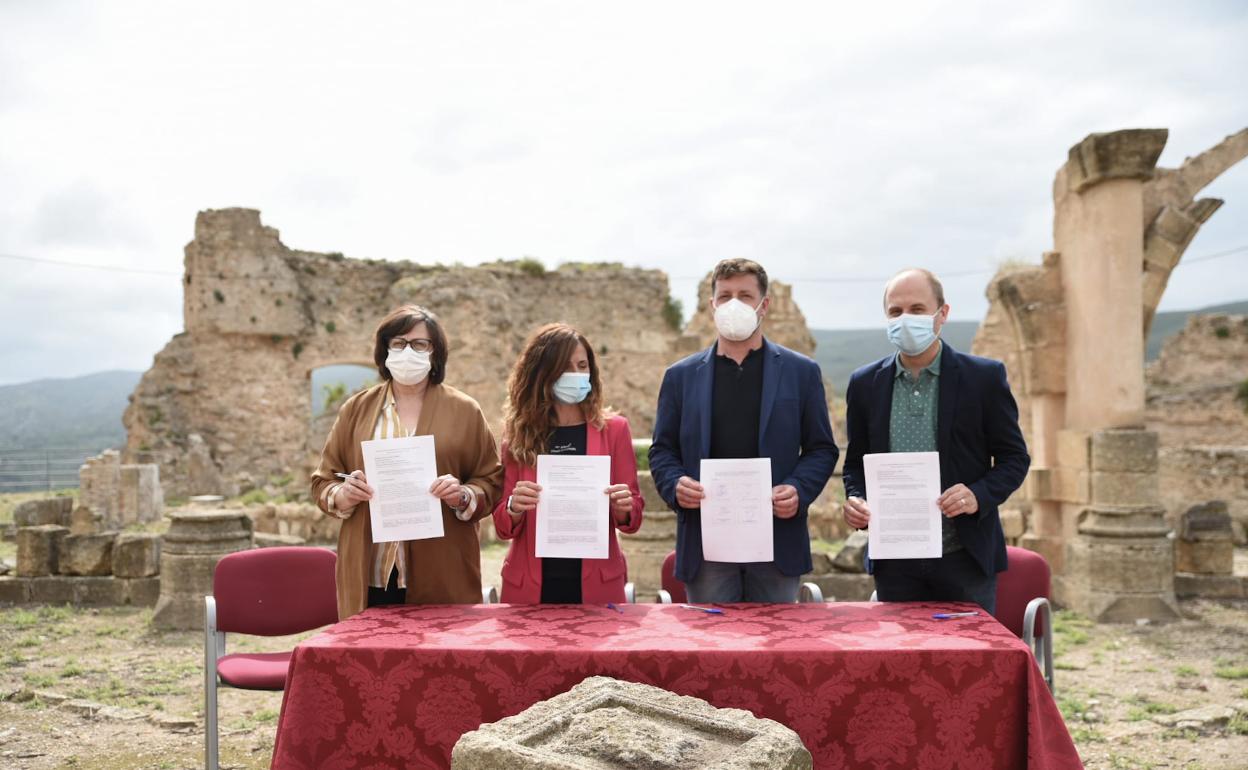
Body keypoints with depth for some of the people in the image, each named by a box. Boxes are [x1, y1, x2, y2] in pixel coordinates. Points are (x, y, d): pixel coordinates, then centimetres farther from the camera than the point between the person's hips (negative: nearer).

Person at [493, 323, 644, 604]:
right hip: (532, 586, 0)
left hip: (595, 583, 0)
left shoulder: (614, 429, 1)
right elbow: (503, 526, 3)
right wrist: (514, 508, -18)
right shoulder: (519, 433, 1)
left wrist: (623, 509, -19)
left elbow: (632, 515, 3)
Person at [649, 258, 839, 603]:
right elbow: (662, 450, 11)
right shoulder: (681, 376, 9)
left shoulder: (801, 372, 7)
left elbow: (822, 448, 7)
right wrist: (675, 485, -9)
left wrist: (799, 490, -10)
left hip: (778, 541, 0)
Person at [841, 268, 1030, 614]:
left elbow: (1014, 457, 1)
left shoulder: (985, 377, -2)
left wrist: (979, 496, -17)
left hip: (965, 558, -2)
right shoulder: (865, 383, 5)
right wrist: (856, 500, -8)